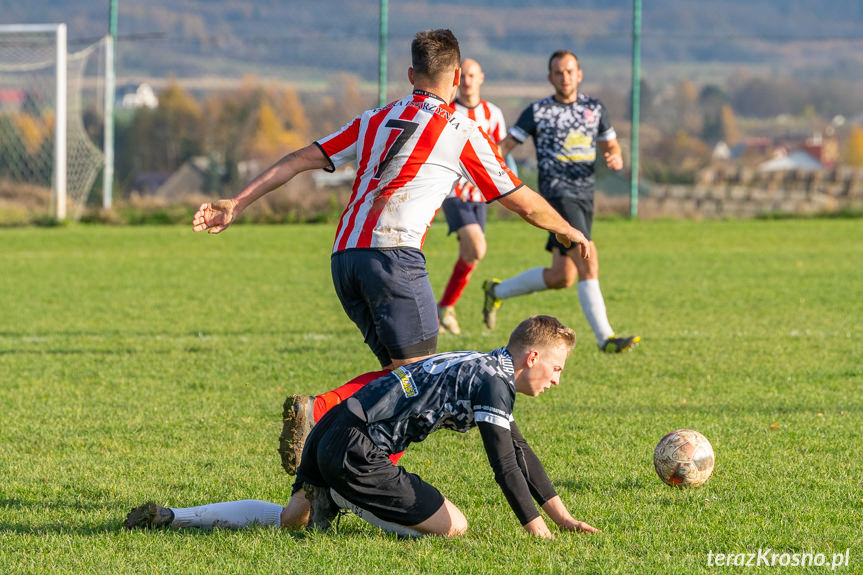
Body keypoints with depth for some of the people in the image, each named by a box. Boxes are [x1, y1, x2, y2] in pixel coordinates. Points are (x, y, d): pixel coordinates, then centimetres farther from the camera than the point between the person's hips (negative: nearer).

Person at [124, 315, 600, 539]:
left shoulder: (487, 371, 20)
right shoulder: (492, 381, -11)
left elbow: (519, 451, 28)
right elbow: (504, 465, -17)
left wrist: (563, 518, 28)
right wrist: (540, 533, -15)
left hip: (329, 436, 10)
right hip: (355, 452, -10)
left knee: (290, 518, 27)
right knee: (452, 527, -8)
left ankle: (169, 516, 17)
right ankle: (329, 501, -7)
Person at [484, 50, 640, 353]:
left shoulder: (595, 108, 13)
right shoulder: (537, 112, -1)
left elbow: (611, 146, 20)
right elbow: (506, 145, 0)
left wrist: (616, 158, -4)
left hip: (584, 199, 6)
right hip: (557, 195, -6)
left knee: (561, 277, 9)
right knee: (588, 263, -21)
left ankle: (497, 291, 30)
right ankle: (604, 337, -20)